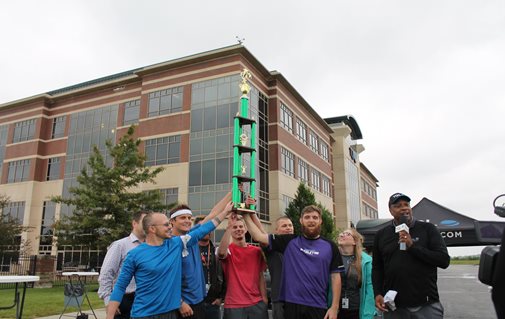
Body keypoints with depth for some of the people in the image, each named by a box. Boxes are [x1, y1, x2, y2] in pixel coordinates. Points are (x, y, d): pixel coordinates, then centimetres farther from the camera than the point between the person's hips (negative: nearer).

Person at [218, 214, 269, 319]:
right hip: (234, 305, -3)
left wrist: (264, 298, 2)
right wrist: (229, 226, -30)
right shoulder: (228, 249, -3)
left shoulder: (257, 251, 7)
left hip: (257, 304, 3)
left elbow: (261, 277, 10)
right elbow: (221, 253, -27)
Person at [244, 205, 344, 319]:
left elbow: (335, 277, 3)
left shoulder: (330, 247, 3)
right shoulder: (290, 241, 2)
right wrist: (246, 215, -6)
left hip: (318, 307, 0)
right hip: (292, 305, 0)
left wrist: (334, 307, -2)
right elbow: (259, 236, -3)